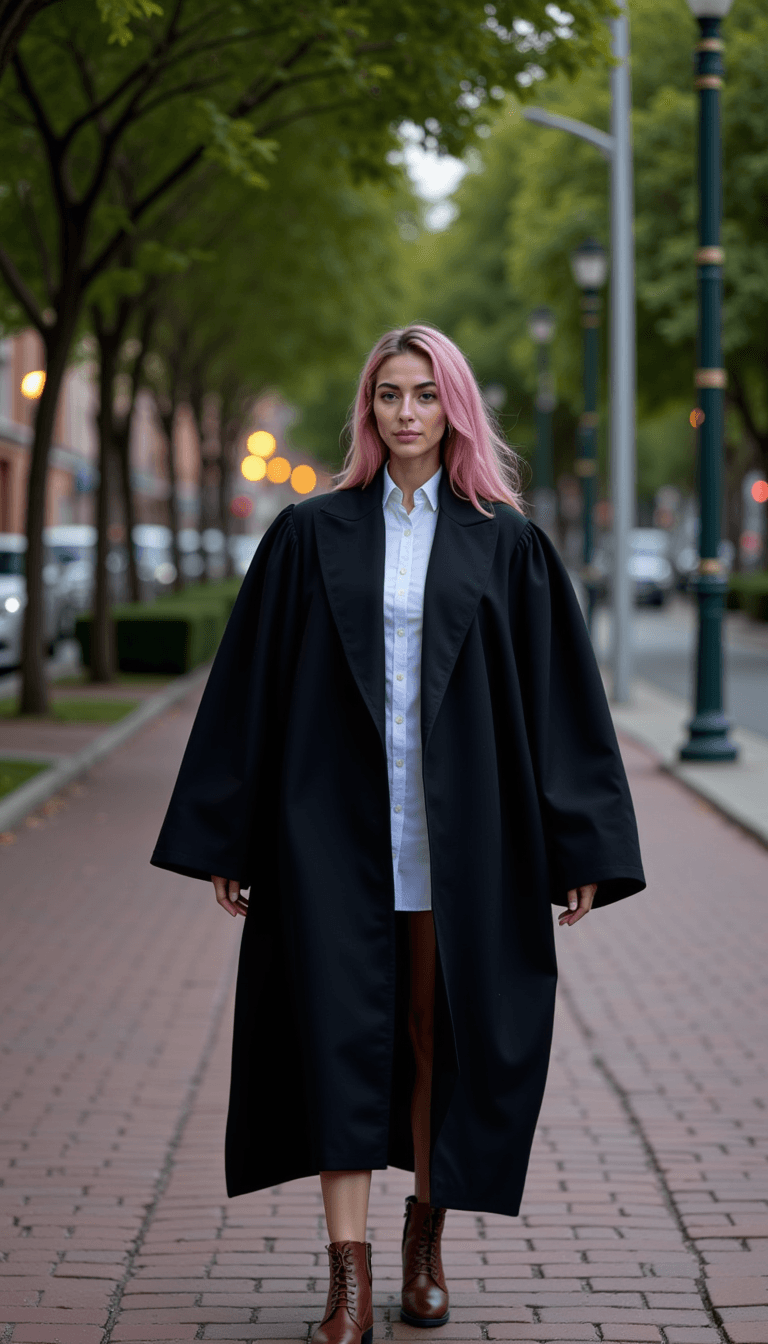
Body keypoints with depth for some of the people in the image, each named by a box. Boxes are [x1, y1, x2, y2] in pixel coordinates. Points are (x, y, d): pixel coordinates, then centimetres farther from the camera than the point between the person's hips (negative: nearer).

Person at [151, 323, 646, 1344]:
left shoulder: (507, 545, 4)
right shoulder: (312, 536, 5)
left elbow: (558, 695, 3)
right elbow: (252, 686, 6)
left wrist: (579, 848, -1)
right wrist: (226, 837, 3)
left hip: (460, 830, 0)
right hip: (336, 827, 0)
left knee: (441, 1034, 7)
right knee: (339, 1035, -6)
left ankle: (427, 1235, 28)